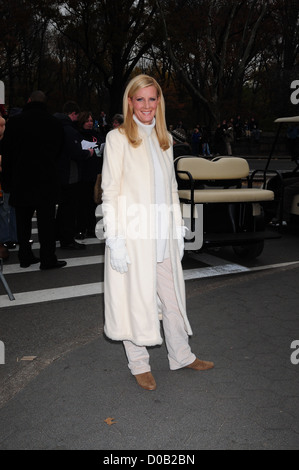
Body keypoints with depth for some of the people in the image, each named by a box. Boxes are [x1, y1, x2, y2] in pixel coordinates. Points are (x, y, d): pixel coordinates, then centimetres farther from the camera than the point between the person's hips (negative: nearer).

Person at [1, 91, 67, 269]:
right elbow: (59, 152, 8)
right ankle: (48, 259, 6)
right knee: (46, 220, 3)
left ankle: (25, 256, 17)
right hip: (47, 181, 0)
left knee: (23, 220, 11)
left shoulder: (15, 122, -2)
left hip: (21, 181, 1)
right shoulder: (55, 123, 1)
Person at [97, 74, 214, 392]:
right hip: (133, 232, -5)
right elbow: (110, 191, -9)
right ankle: (139, 364, 24)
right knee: (135, 296, 6)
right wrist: (114, 239, -15)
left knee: (172, 295, 13)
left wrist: (178, 231, 13)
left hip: (163, 231, 5)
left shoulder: (165, 139, 12)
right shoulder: (117, 138, -5)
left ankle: (181, 356, 31)